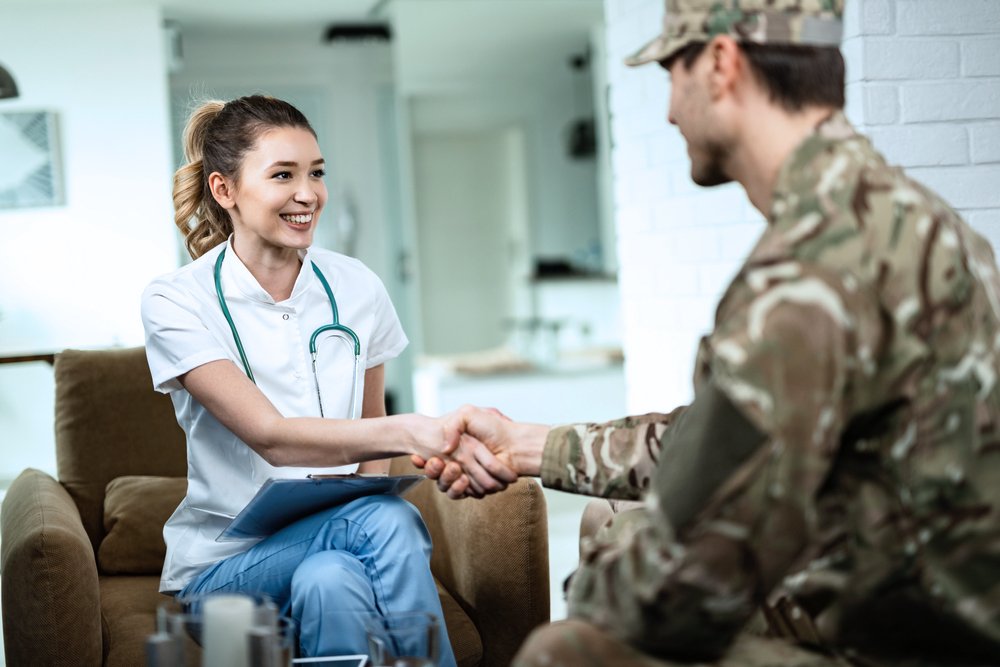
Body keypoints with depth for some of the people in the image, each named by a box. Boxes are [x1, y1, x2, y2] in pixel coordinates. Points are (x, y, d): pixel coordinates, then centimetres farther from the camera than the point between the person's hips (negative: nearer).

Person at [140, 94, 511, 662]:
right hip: (227, 559, -3)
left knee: (328, 581, -34)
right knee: (389, 521, -31)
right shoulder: (176, 303, -11)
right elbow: (270, 436, -25)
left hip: (338, 530, 3)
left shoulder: (356, 288, 2)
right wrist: (407, 431, -41)